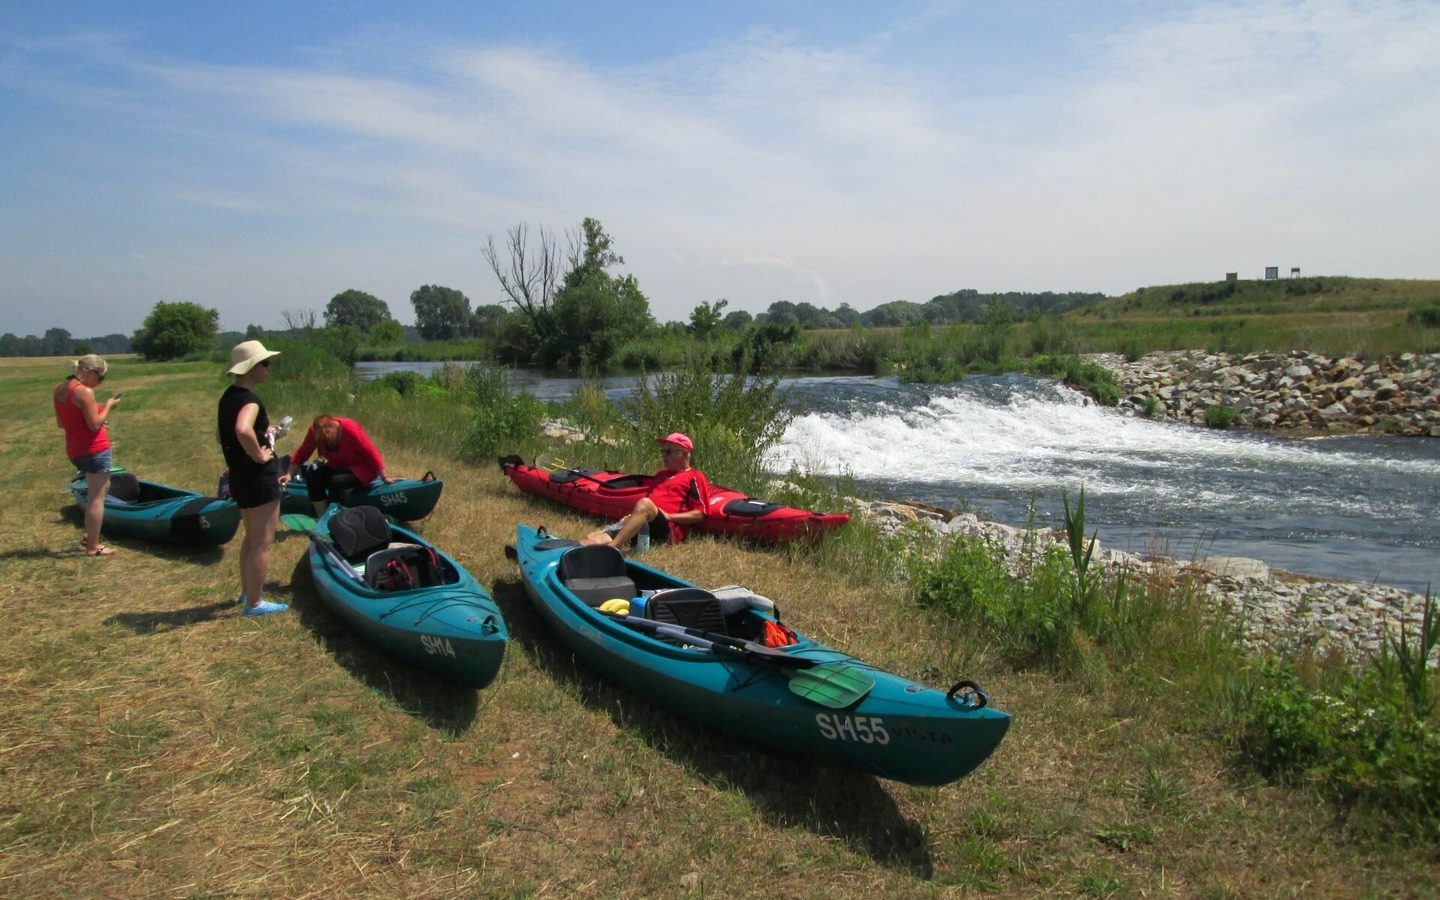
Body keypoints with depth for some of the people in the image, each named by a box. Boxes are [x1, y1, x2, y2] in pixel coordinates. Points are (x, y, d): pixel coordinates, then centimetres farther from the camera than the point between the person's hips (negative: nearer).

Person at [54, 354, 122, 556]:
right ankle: (93, 547, 2)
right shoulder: (85, 392, -18)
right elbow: (95, 424, -19)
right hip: (94, 449, -9)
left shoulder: (59, 389, 8)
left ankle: (90, 534, 27)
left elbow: (61, 423, 15)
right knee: (96, 497, -2)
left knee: (101, 488, 26)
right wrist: (108, 406, -7)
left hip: (75, 450, 9)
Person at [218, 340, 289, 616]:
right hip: (259, 478, -10)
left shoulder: (228, 396, 11)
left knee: (252, 538, 23)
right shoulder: (250, 399, -20)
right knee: (262, 542, 0)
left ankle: (247, 591, 36)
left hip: (239, 477, 10)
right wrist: (259, 455, -26)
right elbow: (243, 430, -40)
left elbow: (226, 435, 23)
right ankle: (255, 603, 8)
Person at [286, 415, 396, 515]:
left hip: (360, 469, -5)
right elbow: (302, 453, -4)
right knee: (312, 478, -20)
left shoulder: (351, 430, -27)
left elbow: (371, 452, -23)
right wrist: (290, 475, -12)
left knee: (336, 482, -32)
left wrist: (385, 477, -22)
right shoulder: (314, 431, -13)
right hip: (338, 466, 5)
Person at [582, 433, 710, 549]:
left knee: (644, 504, -38)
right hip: (645, 527, 7)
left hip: (668, 530, -7)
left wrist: (668, 516, -10)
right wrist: (633, 515, 16)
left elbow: (699, 514, 0)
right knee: (594, 538, -17)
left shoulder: (694, 476, 9)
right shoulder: (661, 474, 32)